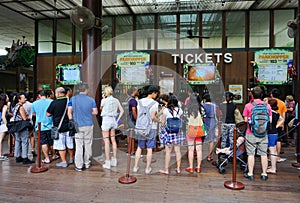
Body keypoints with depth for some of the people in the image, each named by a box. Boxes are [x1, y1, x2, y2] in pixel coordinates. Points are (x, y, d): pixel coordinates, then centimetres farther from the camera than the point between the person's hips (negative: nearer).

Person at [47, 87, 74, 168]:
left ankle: (64, 162, 11)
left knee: (61, 145, 6)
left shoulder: (54, 102, -11)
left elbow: (48, 114, -3)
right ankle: (71, 159, 31)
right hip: (69, 126, 4)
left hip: (59, 127, -3)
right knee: (70, 144, 16)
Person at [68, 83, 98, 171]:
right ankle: (87, 163, 23)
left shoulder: (73, 99, -1)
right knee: (88, 145, 12)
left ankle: (79, 165, 9)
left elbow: (69, 112, -3)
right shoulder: (91, 100, -2)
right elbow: (95, 112, -1)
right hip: (88, 125, 0)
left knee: (78, 146, 5)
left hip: (77, 126, 0)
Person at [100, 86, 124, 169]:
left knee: (106, 141, -1)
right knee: (113, 140, 14)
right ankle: (114, 160, 21)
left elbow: (100, 109, 9)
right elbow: (122, 111, 6)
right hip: (113, 120, 5)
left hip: (106, 120, -5)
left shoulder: (104, 100, -10)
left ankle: (107, 163, 3)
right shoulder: (116, 100, 5)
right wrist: (117, 120, 9)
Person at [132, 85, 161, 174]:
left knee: (139, 147, 15)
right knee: (149, 149, 7)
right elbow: (152, 117, -18)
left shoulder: (140, 101, 2)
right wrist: (159, 121, -2)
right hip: (151, 128, -4)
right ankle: (147, 168, 16)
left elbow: (138, 115, 4)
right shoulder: (155, 103, -13)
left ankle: (135, 167, 20)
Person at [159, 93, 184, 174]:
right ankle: (178, 168, 21)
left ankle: (166, 169, 12)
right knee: (177, 151, 12)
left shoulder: (166, 110, -10)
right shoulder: (179, 110, 0)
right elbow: (180, 120, 9)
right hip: (178, 132, 3)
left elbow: (162, 122, -3)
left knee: (168, 151, 4)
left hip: (168, 132, -3)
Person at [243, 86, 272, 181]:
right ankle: (264, 174, 19)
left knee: (251, 154, 5)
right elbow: (270, 121, 2)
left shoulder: (248, 106, -8)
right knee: (263, 154, 11)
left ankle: (250, 174, 12)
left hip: (251, 134, -2)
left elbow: (245, 120, -4)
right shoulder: (267, 105, -1)